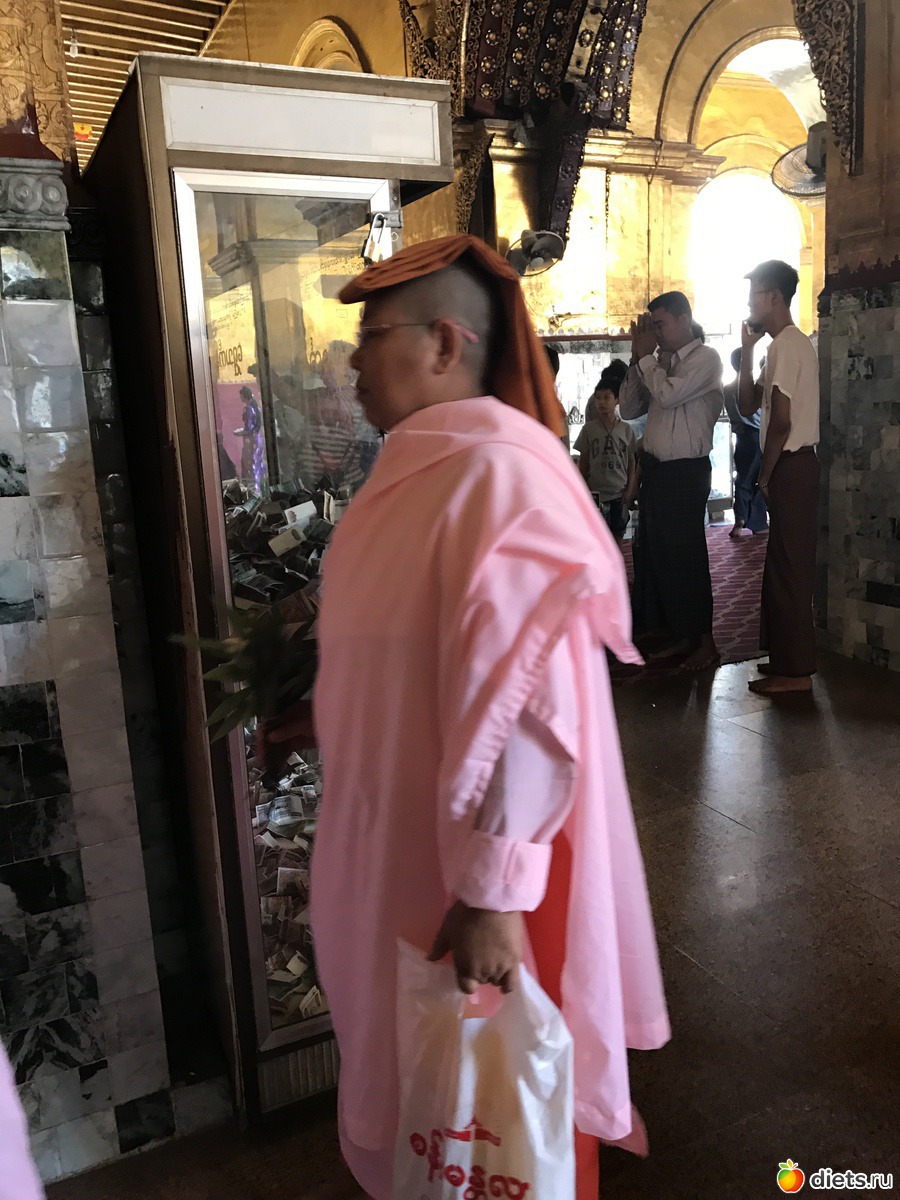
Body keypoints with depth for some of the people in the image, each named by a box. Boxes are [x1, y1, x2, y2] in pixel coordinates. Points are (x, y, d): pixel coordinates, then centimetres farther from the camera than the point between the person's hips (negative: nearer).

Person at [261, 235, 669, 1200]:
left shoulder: (499, 472, -24)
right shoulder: (416, 465, 5)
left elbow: (523, 705, -28)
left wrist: (491, 893, -24)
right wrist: (319, 718, 16)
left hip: (469, 856, -8)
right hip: (399, 832, 9)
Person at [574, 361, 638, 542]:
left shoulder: (626, 429, 2)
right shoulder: (589, 429, 0)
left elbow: (631, 461, 6)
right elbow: (583, 462, 4)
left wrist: (631, 488, 0)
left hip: (620, 493, 1)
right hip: (597, 493, -1)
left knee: (617, 534, 8)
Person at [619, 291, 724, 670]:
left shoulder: (705, 358, -6)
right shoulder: (661, 362, 15)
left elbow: (667, 394, -20)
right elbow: (628, 409, 13)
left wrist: (645, 356, -7)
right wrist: (638, 359, 5)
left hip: (685, 472, -8)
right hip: (654, 469, 8)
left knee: (685, 556, -4)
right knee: (654, 553, 10)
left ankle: (704, 642, 8)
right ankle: (679, 635, 21)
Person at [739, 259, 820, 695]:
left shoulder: (785, 345, -13)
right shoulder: (789, 344, 19)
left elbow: (781, 420, -20)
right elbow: (749, 405, 18)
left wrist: (765, 475, -10)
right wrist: (747, 350, 11)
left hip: (791, 467, -10)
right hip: (793, 467, 10)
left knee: (789, 566, -6)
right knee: (783, 566, 14)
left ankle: (795, 670, 0)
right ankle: (787, 657, 23)